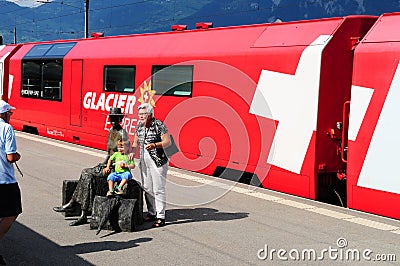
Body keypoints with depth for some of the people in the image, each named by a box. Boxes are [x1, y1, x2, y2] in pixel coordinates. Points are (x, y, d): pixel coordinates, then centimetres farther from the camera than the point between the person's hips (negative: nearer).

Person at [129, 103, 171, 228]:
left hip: (158, 161, -7)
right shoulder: (139, 126, 9)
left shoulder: (159, 125, -11)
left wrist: (155, 145, -28)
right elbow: (136, 141, 19)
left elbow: (168, 142, -13)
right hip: (144, 161, 7)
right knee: (147, 188, 12)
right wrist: (133, 152, 1)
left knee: (158, 189, -5)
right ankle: (151, 213, 25)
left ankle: (160, 217, 0)